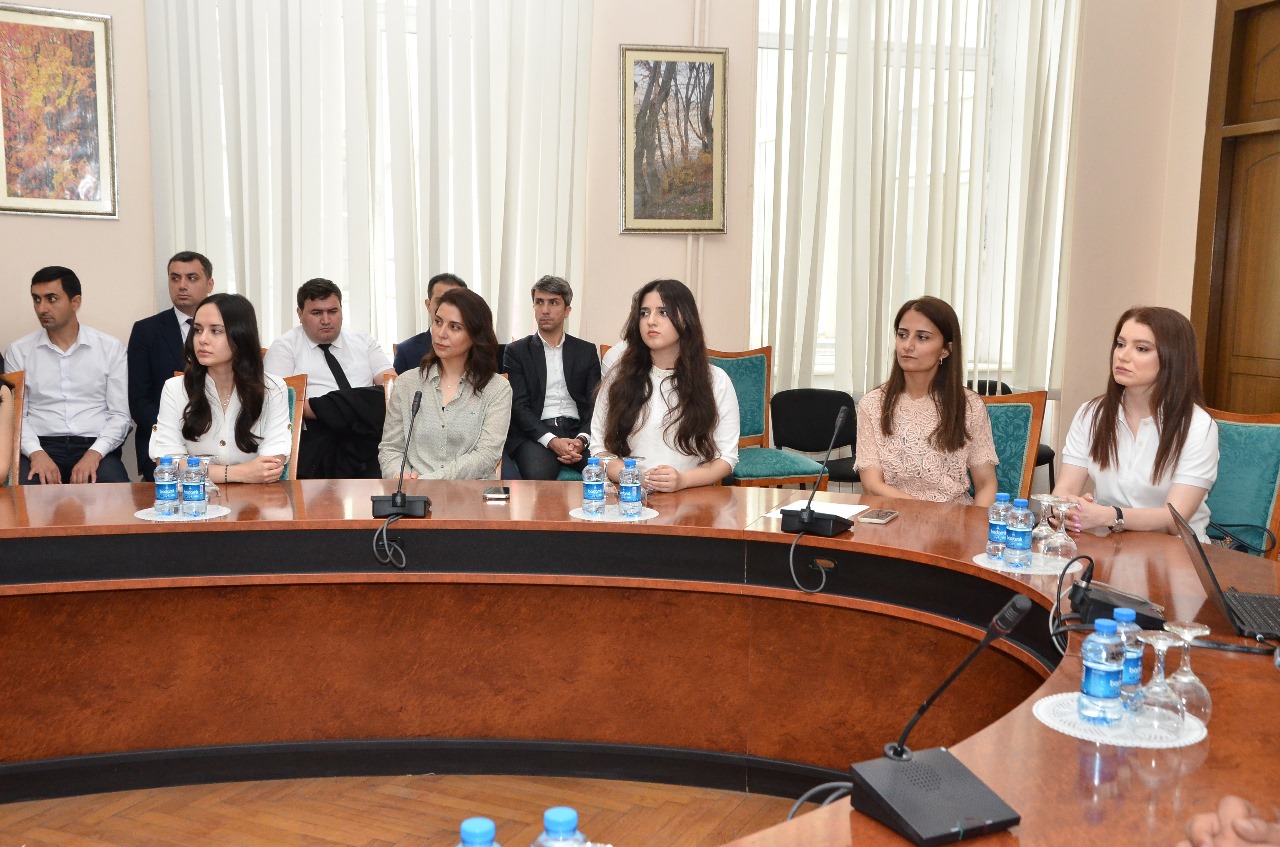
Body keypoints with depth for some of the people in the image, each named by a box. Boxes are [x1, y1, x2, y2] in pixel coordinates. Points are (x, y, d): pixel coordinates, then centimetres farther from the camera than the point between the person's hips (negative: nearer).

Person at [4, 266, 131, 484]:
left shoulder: (111, 348, 6)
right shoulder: (18, 351, 10)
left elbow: (120, 415, 3)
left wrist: (94, 454, -13)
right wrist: (36, 453, -13)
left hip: (94, 446, 0)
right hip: (42, 445, 1)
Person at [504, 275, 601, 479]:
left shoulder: (586, 351, 17)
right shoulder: (517, 351, 11)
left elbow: (596, 403, 9)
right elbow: (519, 405, 0)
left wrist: (582, 439, -12)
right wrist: (552, 440, -16)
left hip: (577, 432, 2)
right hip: (535, 434, -2)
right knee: (538, 475, -36)